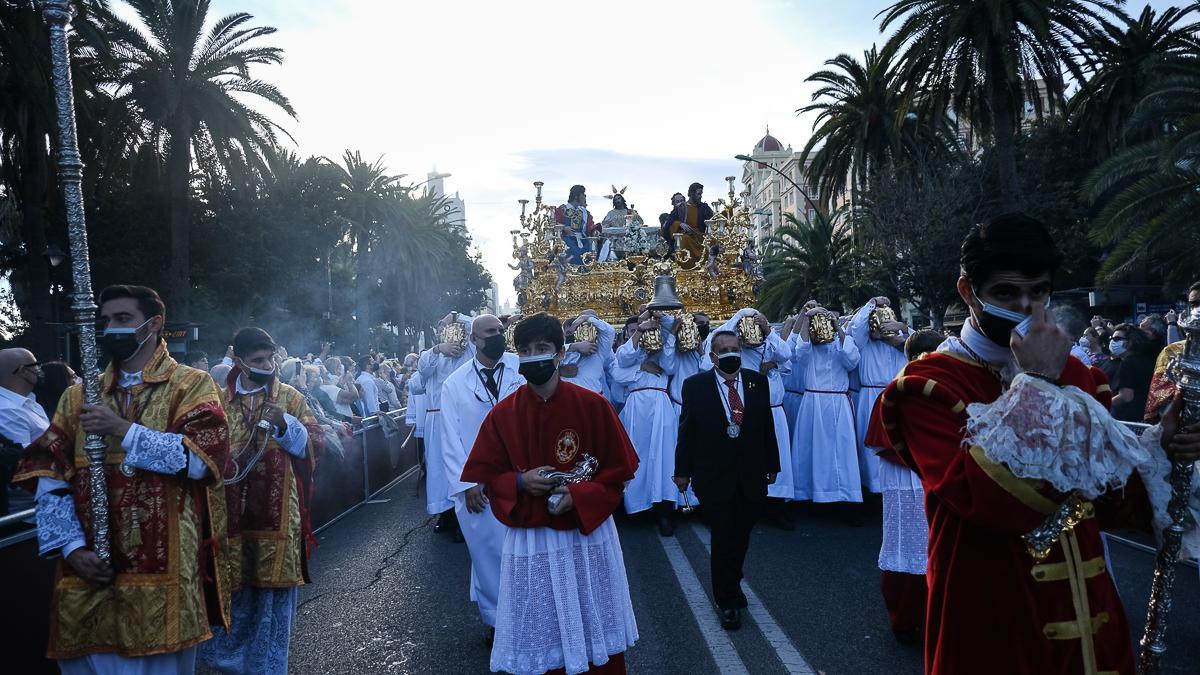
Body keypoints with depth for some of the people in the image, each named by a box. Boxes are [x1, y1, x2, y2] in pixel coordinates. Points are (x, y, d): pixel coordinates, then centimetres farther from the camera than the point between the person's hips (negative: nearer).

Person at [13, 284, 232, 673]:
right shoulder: (78, 396, 12)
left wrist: (124, 430, -16)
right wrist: (71, 548, -7)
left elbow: (204, 457, -13)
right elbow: (49, 477, 5)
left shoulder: (191, 385, 1)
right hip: (90, 572, 4)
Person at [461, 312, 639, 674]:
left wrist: (578, 496, -18)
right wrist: (520, 482, -16)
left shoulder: (593, 405, -7)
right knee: (539, 636, 10)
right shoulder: (502, 415, -3)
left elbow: (620, 468, -3)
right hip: (529, 540, 1)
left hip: (588, 533, 0)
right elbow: (485, 476, 4)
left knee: (595, 632, 13)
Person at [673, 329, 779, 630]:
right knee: (723, 538, 2)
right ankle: (727, 601, 17)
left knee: (741, 536, 14)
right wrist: (683, 470, -1)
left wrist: (772, 465, 10)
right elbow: (686, 431, -3)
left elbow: (767, 426, 7)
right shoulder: (695, 385, -6)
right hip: (714, 476, -3)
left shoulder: (758, 382, 2)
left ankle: (732, 585, 37)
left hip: (751, 475, 3)